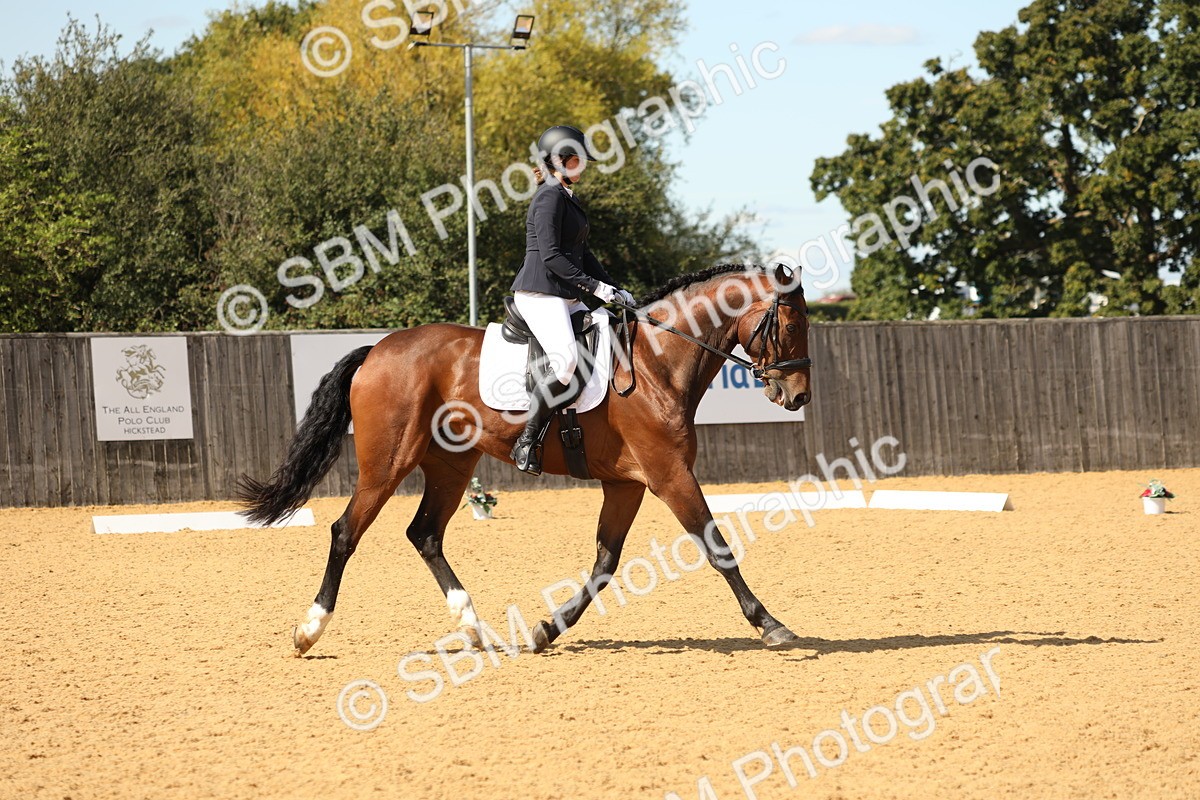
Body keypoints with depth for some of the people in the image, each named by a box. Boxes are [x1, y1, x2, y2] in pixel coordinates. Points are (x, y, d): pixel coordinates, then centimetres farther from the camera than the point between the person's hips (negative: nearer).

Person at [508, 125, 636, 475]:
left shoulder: (567, 198, 21)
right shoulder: (551, 197, -10)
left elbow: (581, 253, 25)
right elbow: (551, 256, -18)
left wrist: (612, 288, 15)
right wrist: (594, 286, -18)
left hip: (566, 298, 11)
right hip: (540, 294, -11)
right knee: (567, 361, -28)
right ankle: (526, 442, -21)